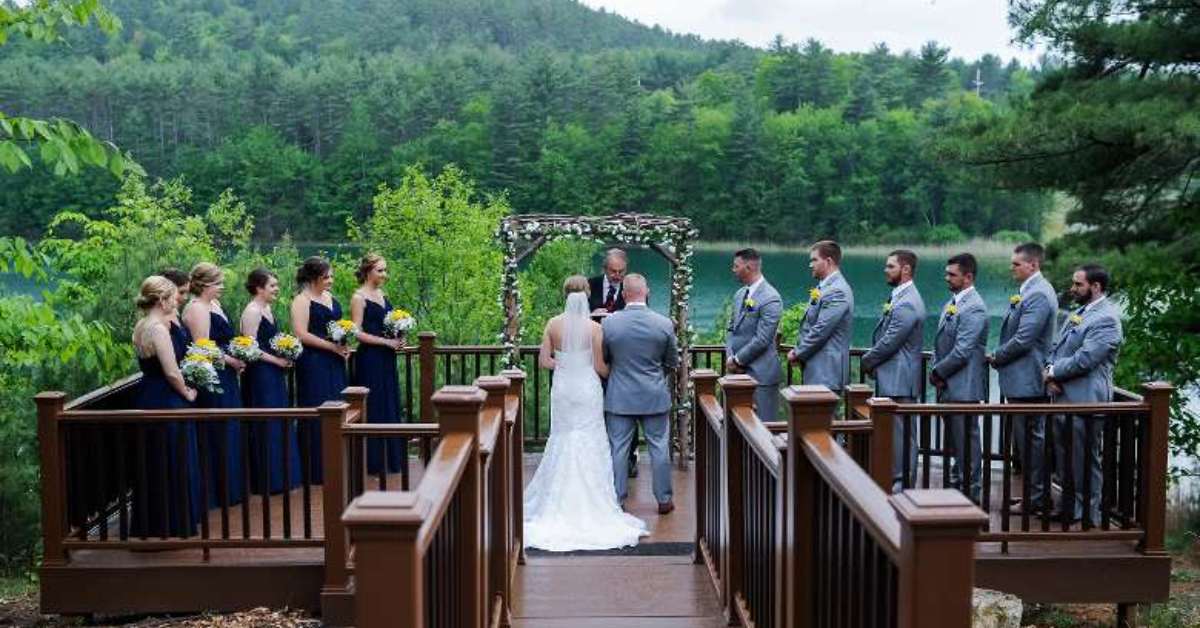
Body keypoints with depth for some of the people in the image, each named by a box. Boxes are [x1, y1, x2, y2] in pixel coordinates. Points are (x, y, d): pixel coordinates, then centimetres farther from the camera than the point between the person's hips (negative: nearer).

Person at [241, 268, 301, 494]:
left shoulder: (267, 308, 13)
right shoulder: (252, 311, -15)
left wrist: (286, 355, 7)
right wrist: (276, 360, -15)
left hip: (274, 375, 10)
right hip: (260, 375, -10)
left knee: (279, 423, 14)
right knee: (267, 426, -4)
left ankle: (282, 475, 23)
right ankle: (269, 480, 4)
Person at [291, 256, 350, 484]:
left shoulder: (329, 296, 15)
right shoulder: (301, 300, -9)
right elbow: (302, 335, -17)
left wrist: (344, 347, 5)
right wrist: (333, 346, -16)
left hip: (334, 363, 8)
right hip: (313, 364, -8)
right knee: (317, 416, -4)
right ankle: (316, 469, 3)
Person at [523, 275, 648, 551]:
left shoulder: (553, 324, -4)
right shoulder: (594, 327, -12)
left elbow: (544, 361, -3)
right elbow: (600, 367, -10)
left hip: (562, 388, 3)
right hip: (587, 389, -3)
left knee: (562, 443, 13)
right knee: (589, 445, 5)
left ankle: (561, 503, 18)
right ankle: (590, 505, 7)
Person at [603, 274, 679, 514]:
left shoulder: (609, 323, -11)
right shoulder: (664, 324, -10)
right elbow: (673, 363, 2)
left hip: (619, 397, 0)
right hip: (655, 397, 0)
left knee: (618, 449, 9)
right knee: (659, 447, 11)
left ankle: (617, 500, 16)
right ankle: (664, 499, 19)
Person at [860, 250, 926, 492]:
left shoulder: (907, 304, -19)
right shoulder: (899, 297, 14)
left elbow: (889, 342, -19)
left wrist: (867, 361, -5)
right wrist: (871, 360, 7)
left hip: (899, 380, -10)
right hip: (891, 378, 10)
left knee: (901, 433, -2)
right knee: (892, 432, 15)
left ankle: (903, 483, 4)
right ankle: (893, 478, 23)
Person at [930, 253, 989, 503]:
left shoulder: (974, 309, -16)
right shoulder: (952, 303, 14)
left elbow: (961, 352, -20)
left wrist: (938, 372, -9)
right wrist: (936, 371, 4)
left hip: (964, 388, -9)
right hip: (948, 387, 9)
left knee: (966, 442, -1)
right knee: (954, 442, 16)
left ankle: (971, 493, 8)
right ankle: (956, 485, 27)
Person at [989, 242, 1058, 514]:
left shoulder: (1038, 295, -18)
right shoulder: (1030, 291, 14)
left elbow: (1023, 339, -22)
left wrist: (996, 357, -9)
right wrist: (1000, 356, 7)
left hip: (1027, 381, -10)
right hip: (1022, 380, 10)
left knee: (1030, 439, -2)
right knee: (1027, 439, 15)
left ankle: (1035, 499, 6)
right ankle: (1032, 494, 23)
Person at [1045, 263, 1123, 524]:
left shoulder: (1106, 319, -15)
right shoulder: (1078, 312, 15)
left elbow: (1083, 360, -22)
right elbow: (1057, 347, 18)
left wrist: (1052, 372, -9)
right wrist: (1050, 371, -2)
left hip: (1085, 402, -9)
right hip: (1063, 398, 9)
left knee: (1085, 461, 2)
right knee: (1064, 459, 17)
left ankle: (1088, 517, 13)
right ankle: (1069, 509, 30)